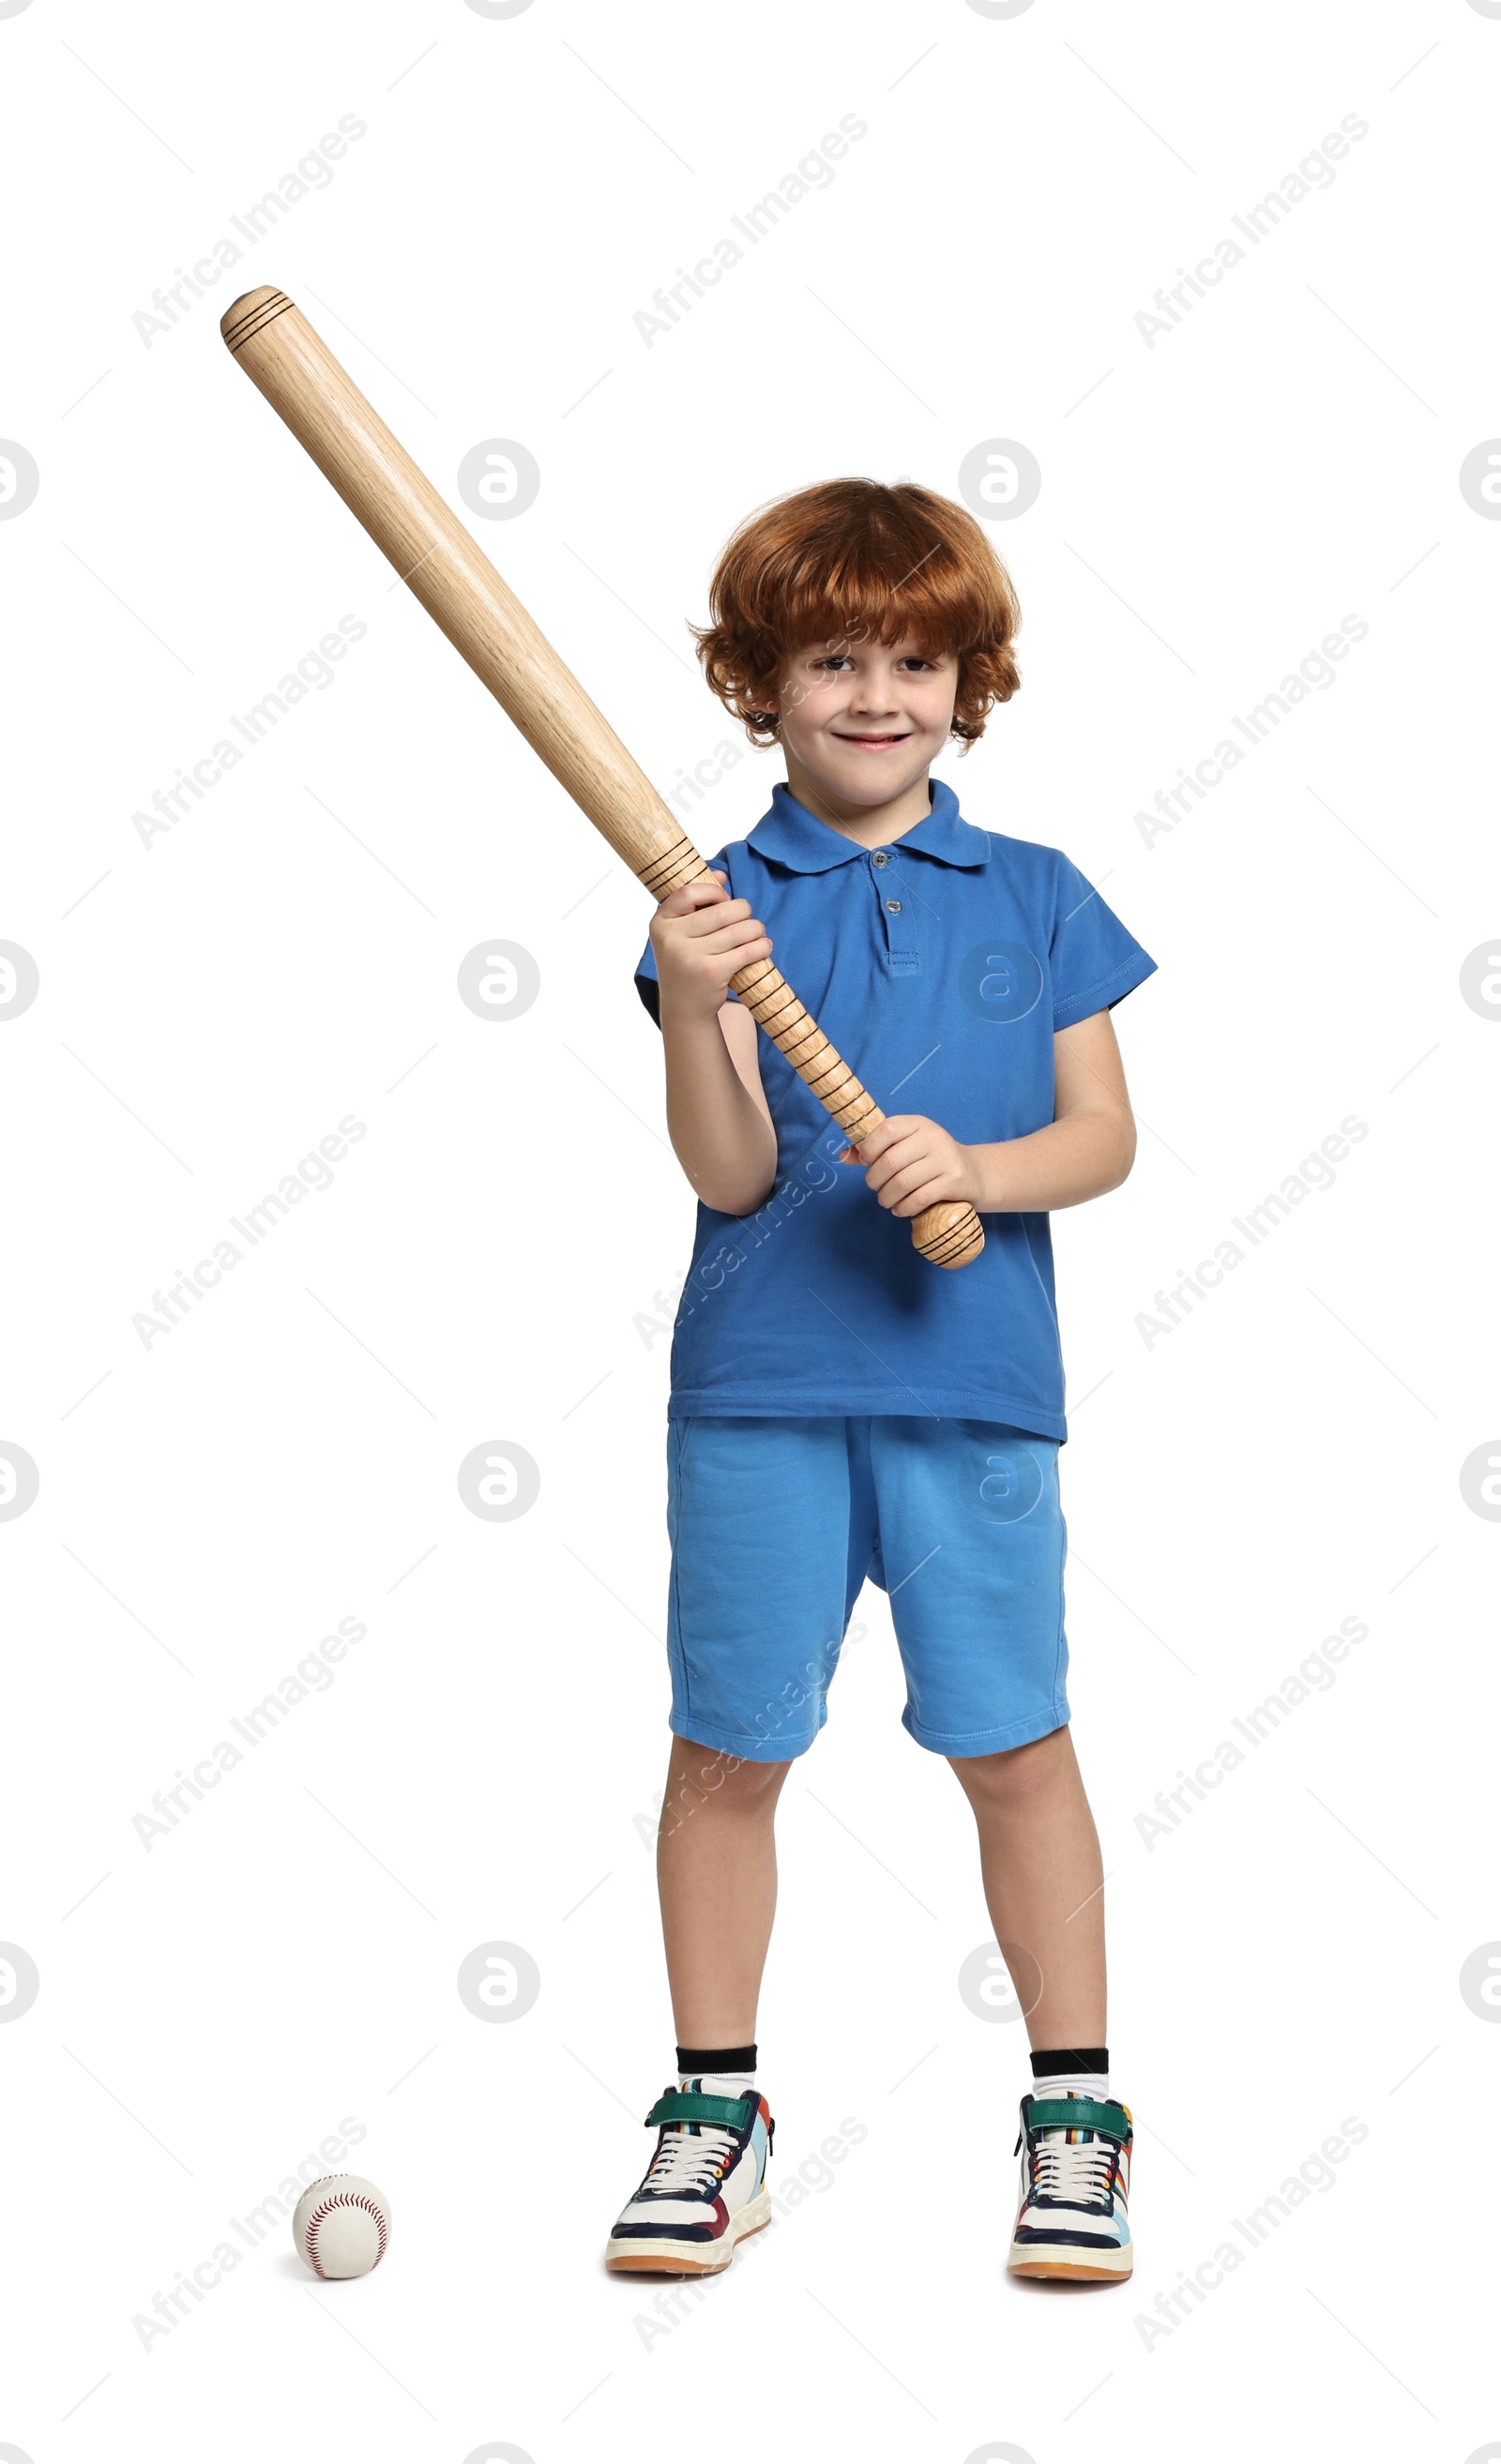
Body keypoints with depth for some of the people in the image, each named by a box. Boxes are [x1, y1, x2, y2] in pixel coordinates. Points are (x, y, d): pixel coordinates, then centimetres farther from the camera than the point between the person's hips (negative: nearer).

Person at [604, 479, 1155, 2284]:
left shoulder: (1035, 899, 7)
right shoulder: (722, 904, 2)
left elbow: (1103, 1136, 4)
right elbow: (730, 1173, -6)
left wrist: (976, 1166, -15)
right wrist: (687, 1013, -23)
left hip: (973, 1390, 0)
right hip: (757, 1392, 0)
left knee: (1014, 1747, 6)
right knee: (727, 1750, 6)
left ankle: (1075, 2109, 21)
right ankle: (714, 2107, 22)